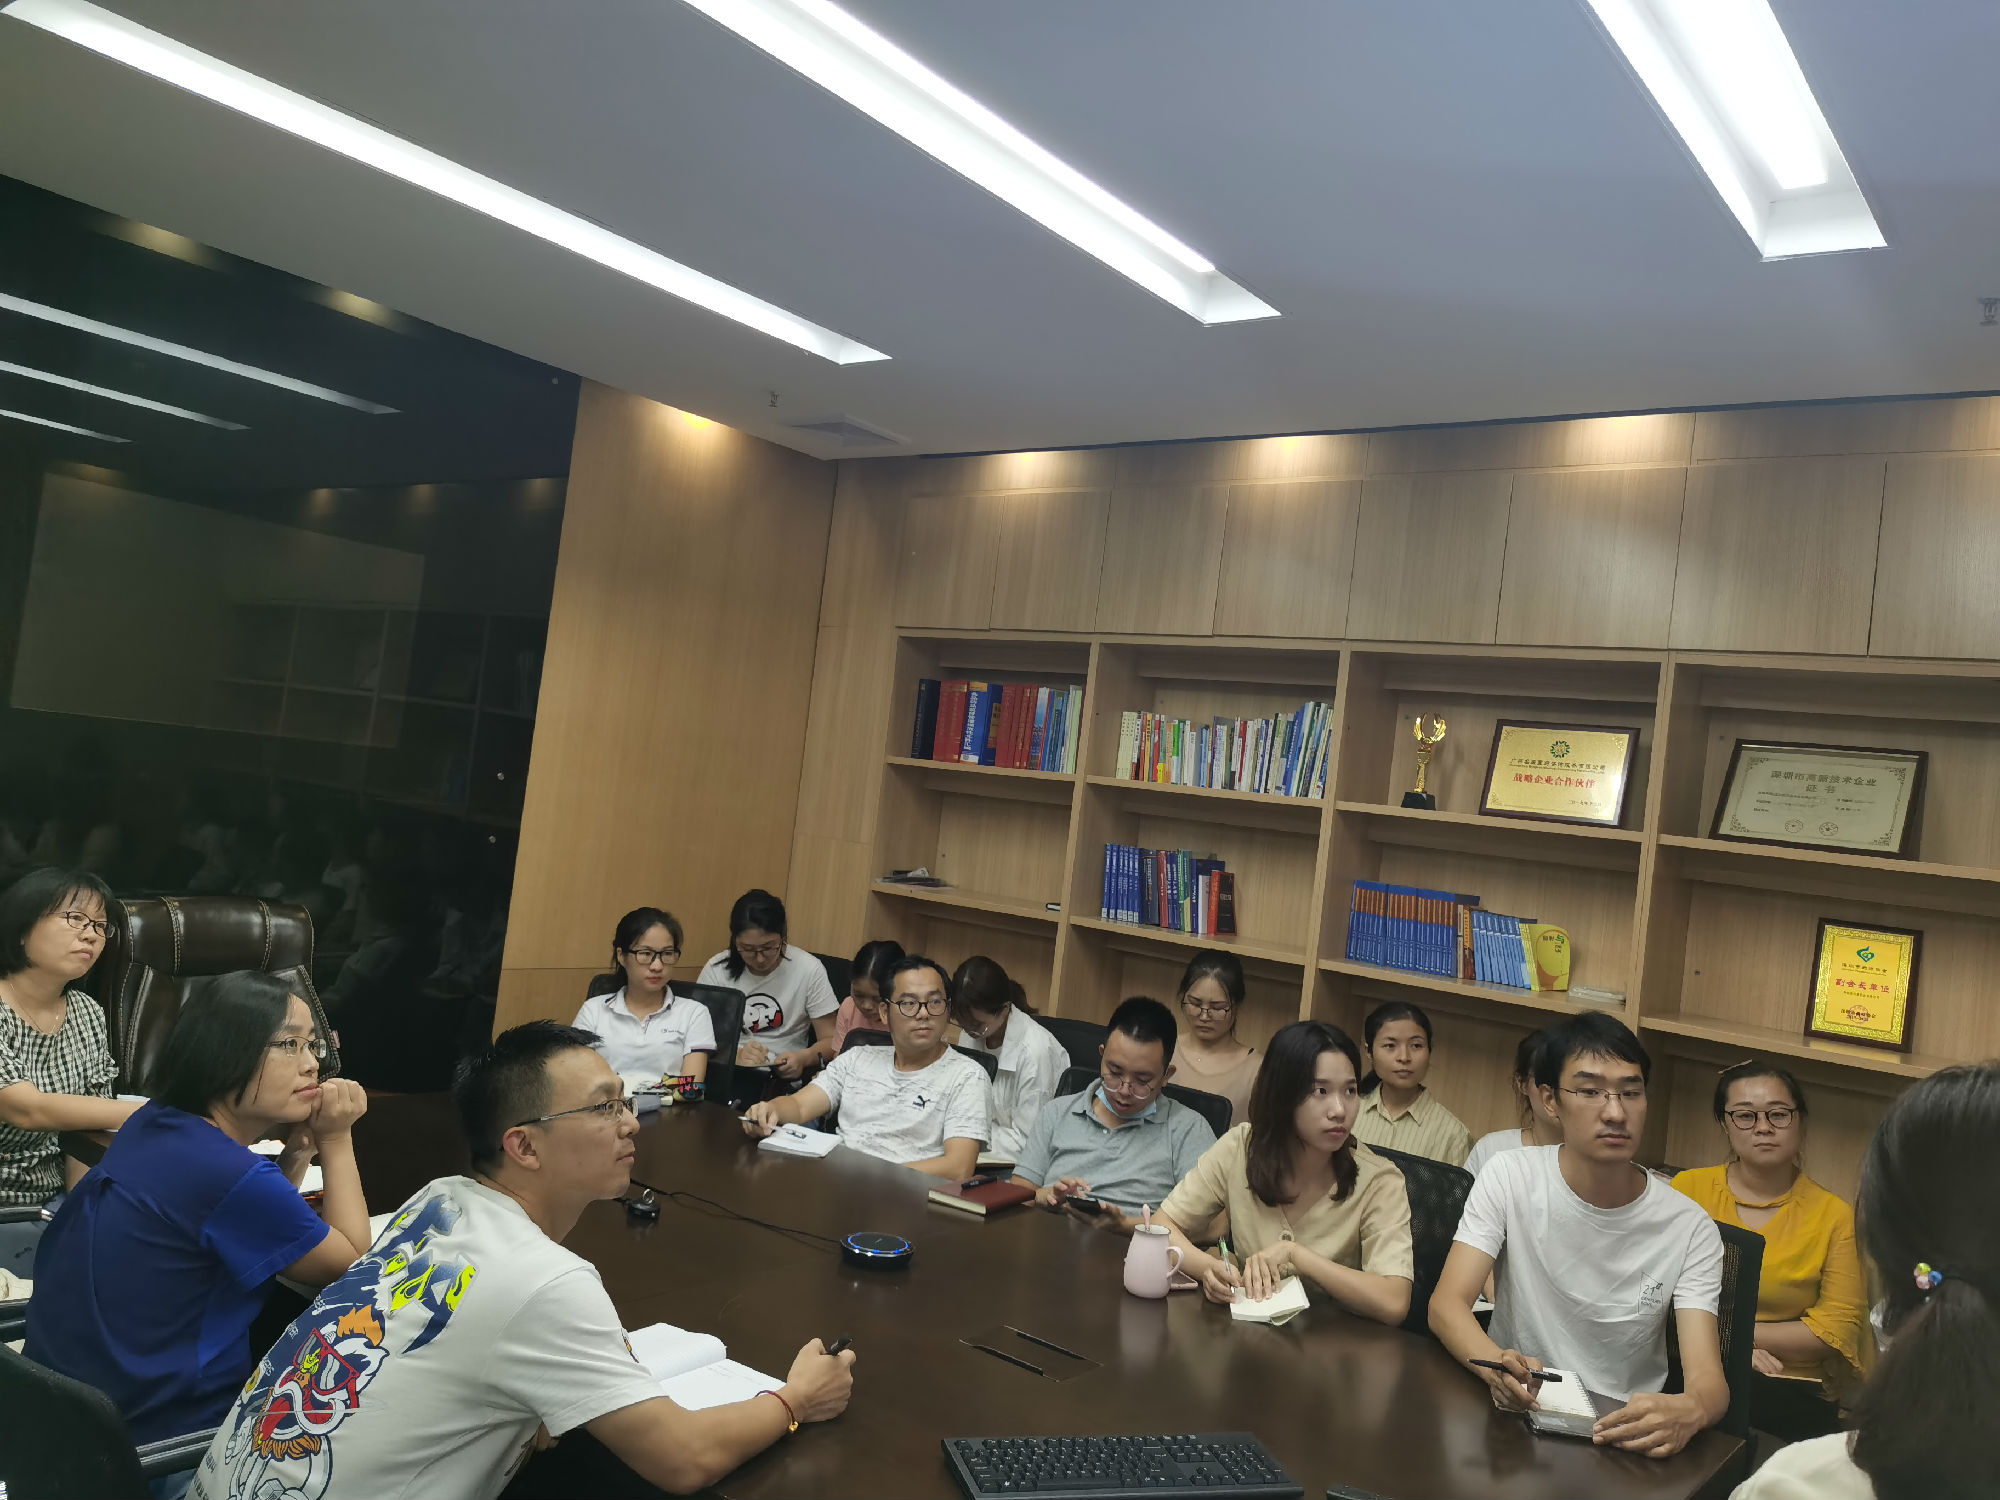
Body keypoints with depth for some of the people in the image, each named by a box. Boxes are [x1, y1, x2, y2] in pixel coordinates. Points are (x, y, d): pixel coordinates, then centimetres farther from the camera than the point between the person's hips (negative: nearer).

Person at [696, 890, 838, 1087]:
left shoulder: (809, 970, -2)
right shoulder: (716, 970, 2)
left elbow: (831, 1041, 1)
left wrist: (804, 1058, -22)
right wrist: (734, 1054, -23)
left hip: (784, 1078, -1)